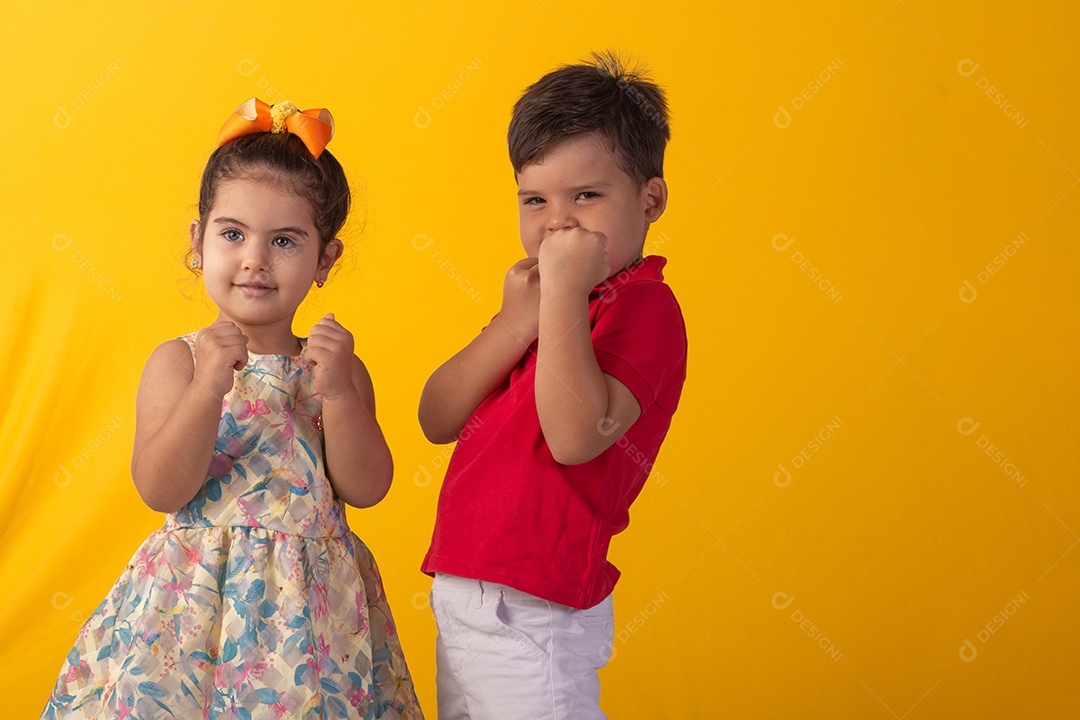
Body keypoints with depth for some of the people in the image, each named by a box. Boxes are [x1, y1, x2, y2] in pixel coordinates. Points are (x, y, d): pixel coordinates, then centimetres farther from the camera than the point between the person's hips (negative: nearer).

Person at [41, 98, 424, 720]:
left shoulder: (335, 365, 3)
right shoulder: (178, 363, -3)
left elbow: (366, 489, -6)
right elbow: (160, 490, -13)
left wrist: (339, 393, -18)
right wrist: (208, 388, -24)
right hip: (198, 602, -1)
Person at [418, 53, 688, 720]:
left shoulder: (643, 304, -13)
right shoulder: (536, 299, 14)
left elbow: (576, 437, -30)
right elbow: (437, 420, 4)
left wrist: (564, 294, -25)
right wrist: (515, 322, -10)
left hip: (532, 617, -9)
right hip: (461, 599, 9)